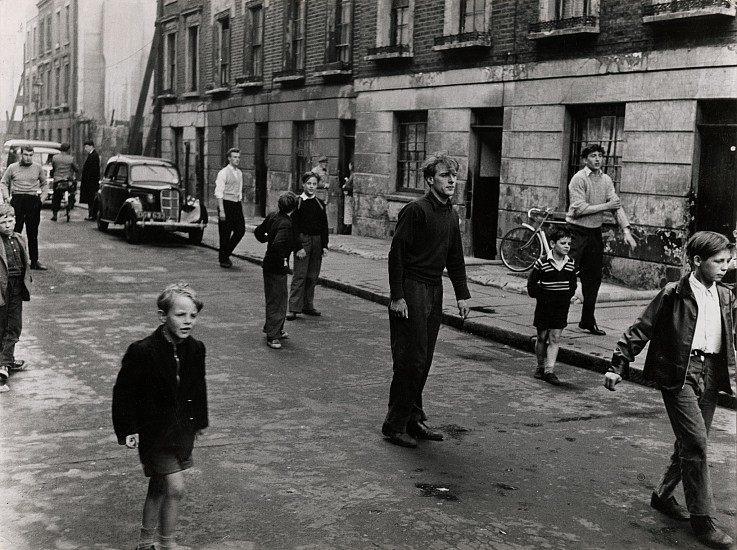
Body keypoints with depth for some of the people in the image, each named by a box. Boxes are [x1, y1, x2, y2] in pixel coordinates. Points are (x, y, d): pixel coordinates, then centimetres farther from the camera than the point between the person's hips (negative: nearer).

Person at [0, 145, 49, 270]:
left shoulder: (38, 168, 7)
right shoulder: (12, 168, 3)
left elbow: (44, 183, 20)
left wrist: (42, 195, 7)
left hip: (33, 201, 1)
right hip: (17, 201, -1)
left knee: (33, 233, 6)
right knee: (15, 231, -2)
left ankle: (34, 261, 11)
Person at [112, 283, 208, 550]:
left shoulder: (195, 349, -2)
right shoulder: (142, 351, -20)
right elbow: (123, 392, -12)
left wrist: (199, 420, 17)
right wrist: (127, 430, -14)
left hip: (182, 429, 6)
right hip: (154, 431, -6)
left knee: (159, 489, 17)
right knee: (175, 488, -11)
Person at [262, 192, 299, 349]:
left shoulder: (273, 217, 3)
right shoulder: (286, 224, -24)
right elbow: (278, 244, -36)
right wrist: (283, 261, -24)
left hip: (269, 264, 9)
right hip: (277, 268, -9)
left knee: (281, 297, 21)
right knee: (277, 301, -3)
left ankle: (276, 329, 33)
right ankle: (273, 336, 1)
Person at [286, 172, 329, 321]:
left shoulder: (320, 204, 9)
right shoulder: (297, 202, -4)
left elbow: (324, 226, 11)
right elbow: (294, 226, -7)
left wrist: (324, 245, 2)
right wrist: (299, 247, -13)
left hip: (317, 241, 4)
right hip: (302, 240, -4)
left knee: (313, 276, 8)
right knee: (300, 275, -8)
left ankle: (308, 306, 18)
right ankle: (294, 308, -7)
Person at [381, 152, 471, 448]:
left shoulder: (451, 215, 11)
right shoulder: (416, 210, -13)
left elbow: (455, 257, 20)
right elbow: (396, 253, -15)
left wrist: (462, 294, 14)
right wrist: (397, 296, -18)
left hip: (434, 291, 8)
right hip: (411, 291, -8)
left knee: (424, 360, 11)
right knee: (411, 360, -6)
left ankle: (413, 420, 21)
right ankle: (395, 424, 4)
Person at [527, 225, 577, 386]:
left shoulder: (570, 264, 1)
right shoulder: (542, 263, -13)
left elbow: (572, 285, 14)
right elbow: (532, 285, -8)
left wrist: (568, 297, 1)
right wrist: (544, 296, -12)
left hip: (561, 306, 3)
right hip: (544, 305, -3)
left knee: (555, 338, 0)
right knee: (542, 337, 9)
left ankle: (549, 371, 0)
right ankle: (540, 367, 25)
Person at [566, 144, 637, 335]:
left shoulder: (606, 180, 7)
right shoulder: (579, 179, -11)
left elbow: (616, 206, 1)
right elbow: (579, 209, -19)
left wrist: (626, 230, -11)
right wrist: (605, 206, -13)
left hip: (595, 233, 7)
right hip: (577, 231, -7)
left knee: (593, 278, 12)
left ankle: (588, 321, 23)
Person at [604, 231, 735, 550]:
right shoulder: (674, 295, -8)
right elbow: (641, 330, -6)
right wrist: (618, 365, -9)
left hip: (710, 376, 7)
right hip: (679, 373, -7)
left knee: (690, 443, 13)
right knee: (695, 443, -12)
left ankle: (663, 496, 32)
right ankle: (702, 520, -4)